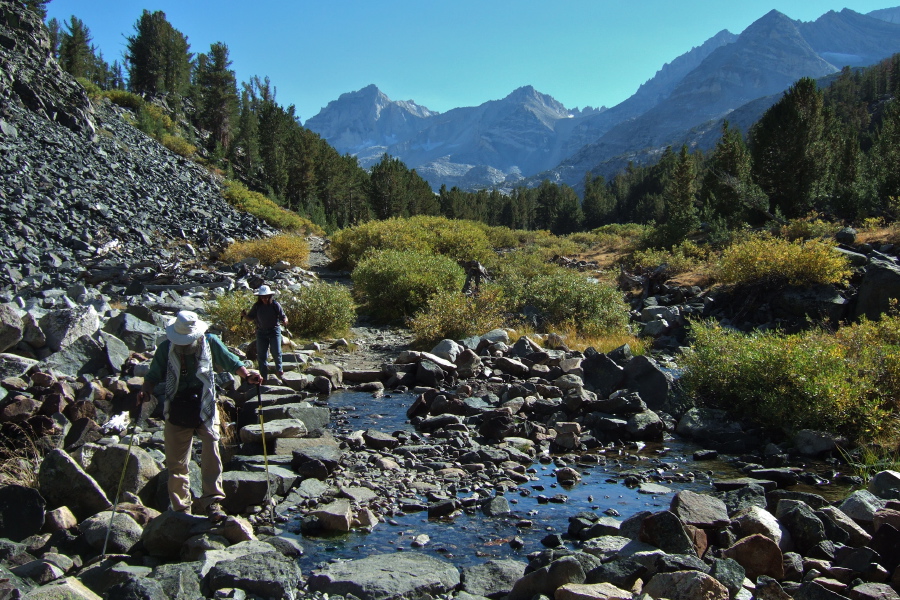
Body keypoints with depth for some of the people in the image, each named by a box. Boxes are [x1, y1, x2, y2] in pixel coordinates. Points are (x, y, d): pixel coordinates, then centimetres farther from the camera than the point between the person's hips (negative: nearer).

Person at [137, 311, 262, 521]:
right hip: (177, 412, 1)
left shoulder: (210, 342, -1)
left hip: (206, 409, -1)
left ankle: (213, 502, -8)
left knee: (211, 455, -14)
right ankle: (181, 509, 18)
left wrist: (247, 374, -16)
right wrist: (145, 391, -16)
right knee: (176, 463, 7)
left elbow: (231, 362, 2)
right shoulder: (166, 348, 0)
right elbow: (154, 375, 3)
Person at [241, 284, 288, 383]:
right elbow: (250, 318, 7)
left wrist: (285, 320, -28)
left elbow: (283, 316, -5)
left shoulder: (275, 305, -7)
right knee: (261, 355, 2)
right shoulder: (257, 306, 1)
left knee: (276, 352, -8)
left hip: (274, 331, -3)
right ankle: (264, 376, 13)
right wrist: (244, 315, -14)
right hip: (261, 332, 3)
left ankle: (279, 370, 20)